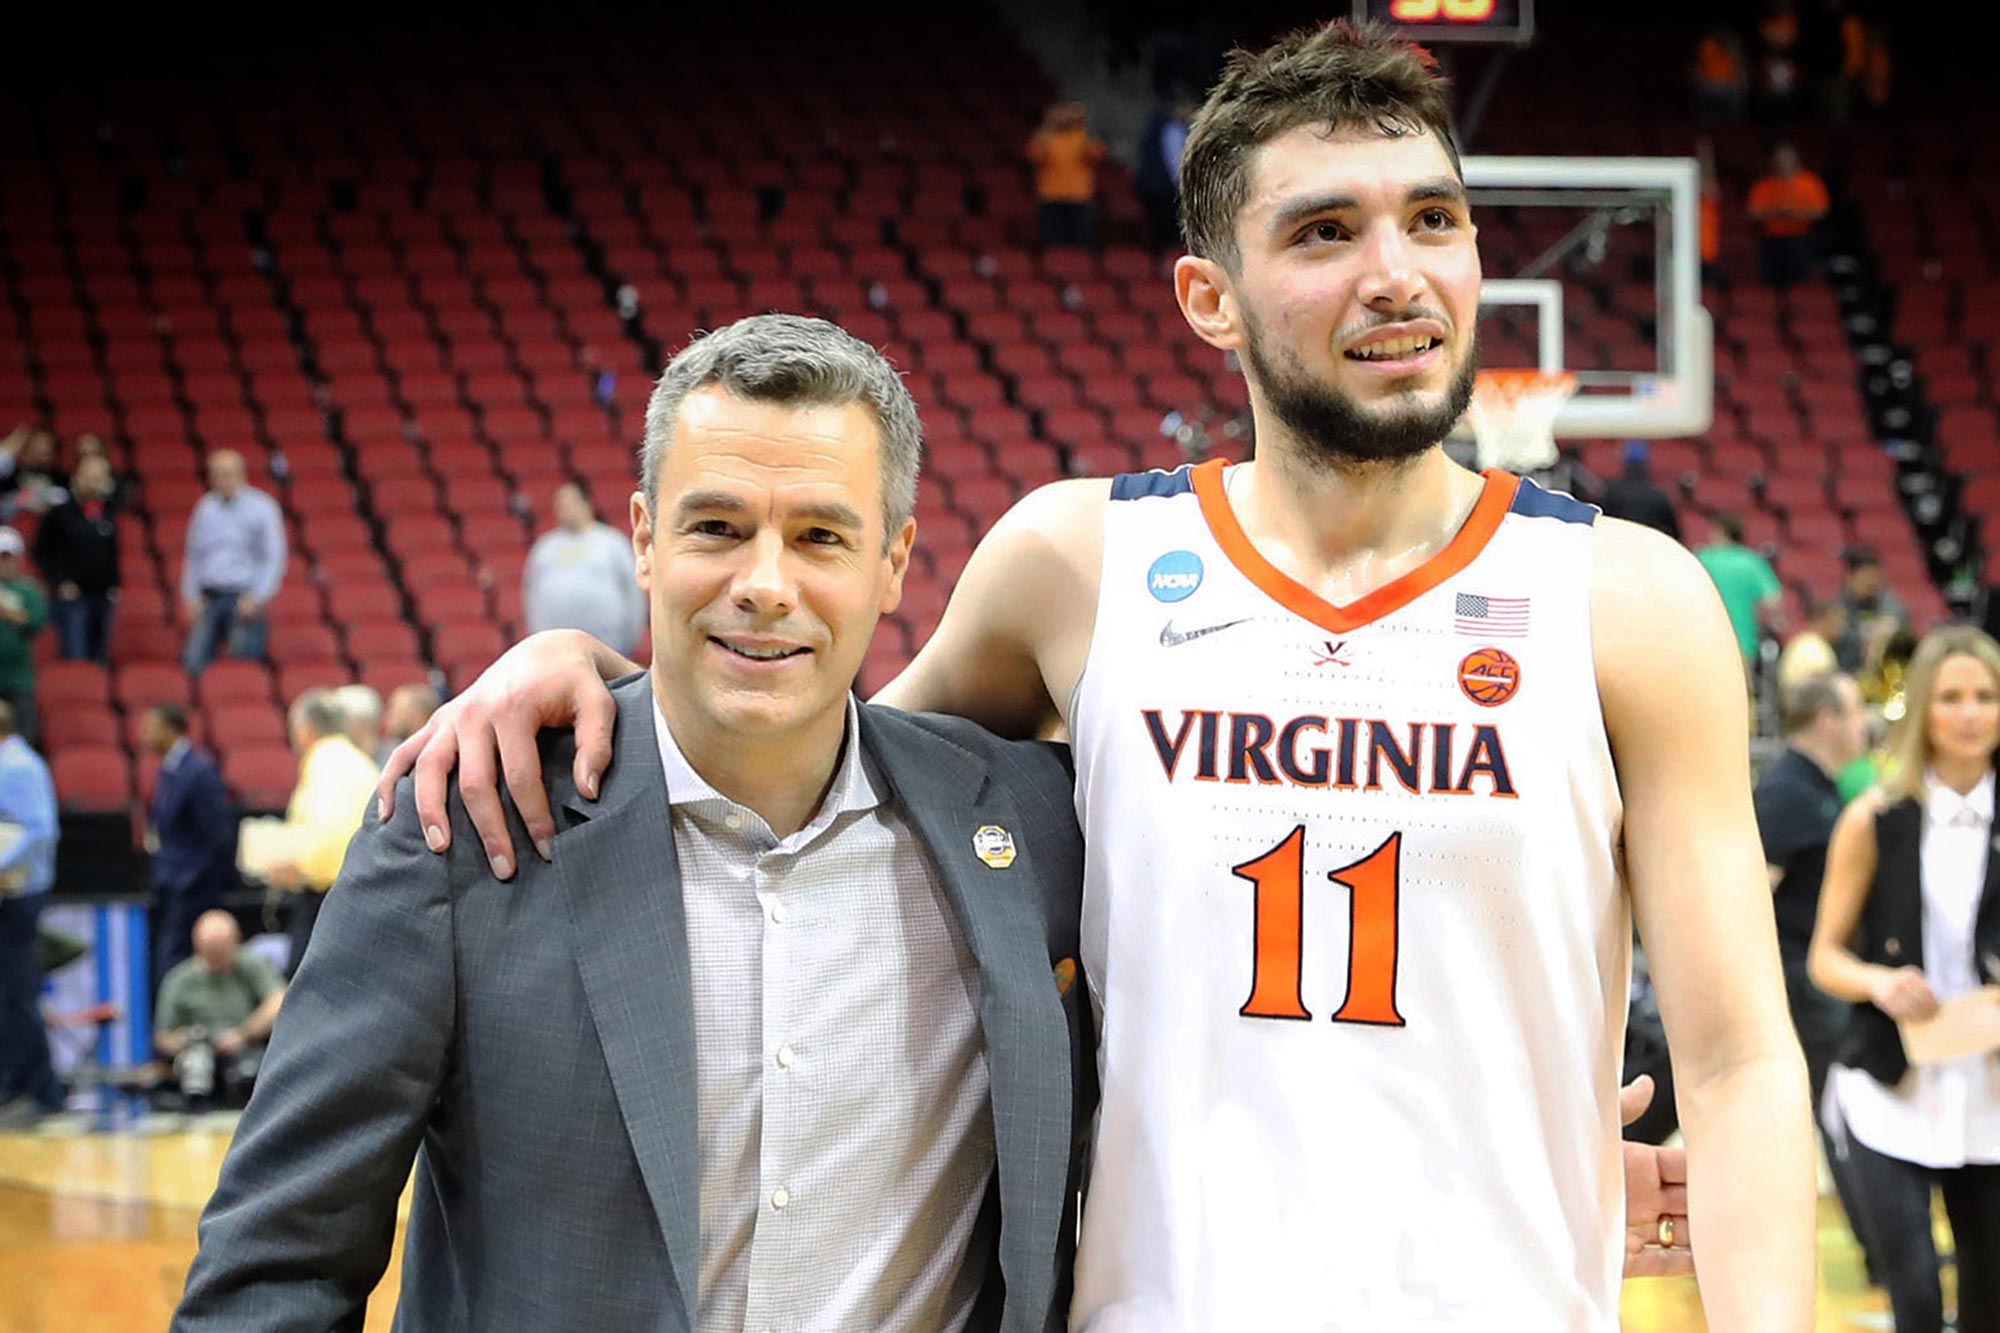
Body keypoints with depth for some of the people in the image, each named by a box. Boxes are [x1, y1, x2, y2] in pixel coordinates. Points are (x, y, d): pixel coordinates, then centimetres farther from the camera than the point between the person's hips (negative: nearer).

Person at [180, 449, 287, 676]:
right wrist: (191, 596, 7)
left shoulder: (261, 508, -1)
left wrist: (257, 597, -12)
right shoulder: (205, 508, 11)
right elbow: (194, 555, 17)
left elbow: (274, 558, -3)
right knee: (194, 664, -5)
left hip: (244, 598, -4)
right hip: (209, 598, 4)